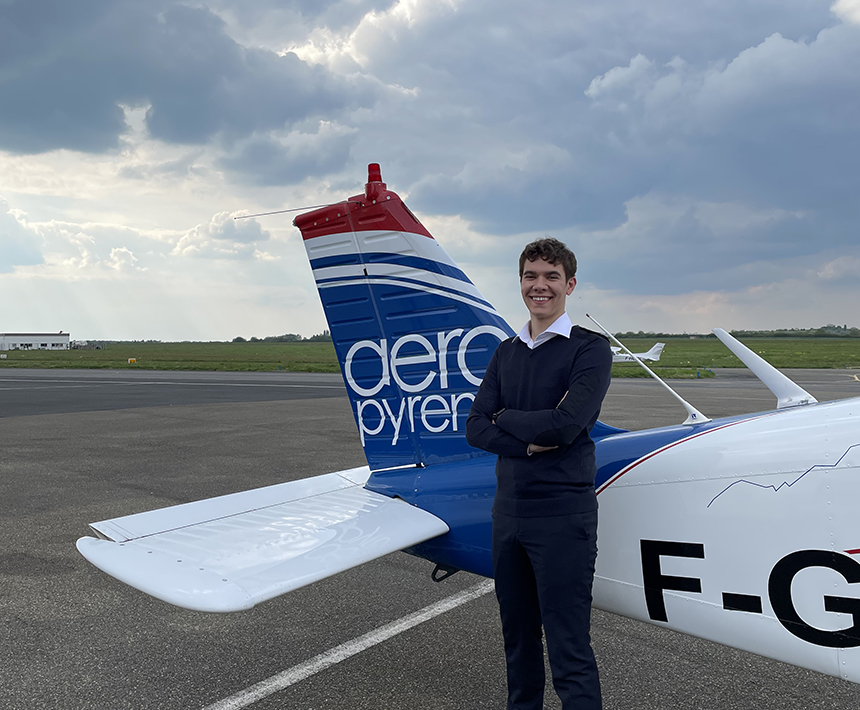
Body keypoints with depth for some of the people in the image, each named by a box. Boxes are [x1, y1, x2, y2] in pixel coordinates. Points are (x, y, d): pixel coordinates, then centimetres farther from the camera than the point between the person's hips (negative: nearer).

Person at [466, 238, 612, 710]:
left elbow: (565, 424, -20)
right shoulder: (506, 353, 11)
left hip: (562, 515, -6)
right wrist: (529, 442, -14)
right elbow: (475, 429, 3)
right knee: (517, 637, 20)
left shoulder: (590, 349, -6)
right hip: (508, 509, 6)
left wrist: (504, 415, -5)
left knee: (568, 649, -1)